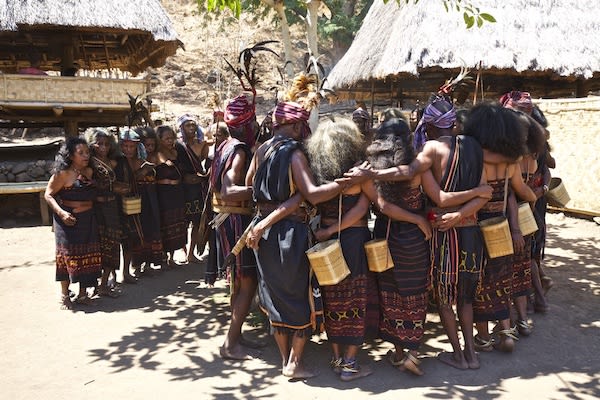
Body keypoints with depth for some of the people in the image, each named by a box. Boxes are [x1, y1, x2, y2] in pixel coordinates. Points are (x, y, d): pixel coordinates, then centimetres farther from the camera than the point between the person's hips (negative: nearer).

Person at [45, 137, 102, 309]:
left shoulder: (90, 172, 6)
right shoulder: (63, 174, -11)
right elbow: (48, 195, -10)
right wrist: (61, 212, -20)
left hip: (88, 220, 6)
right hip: (69, 220, -5)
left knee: (88, 256, 7)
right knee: (68, 255, 0)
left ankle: (82, 294, 19)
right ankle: (64, 296, 13)